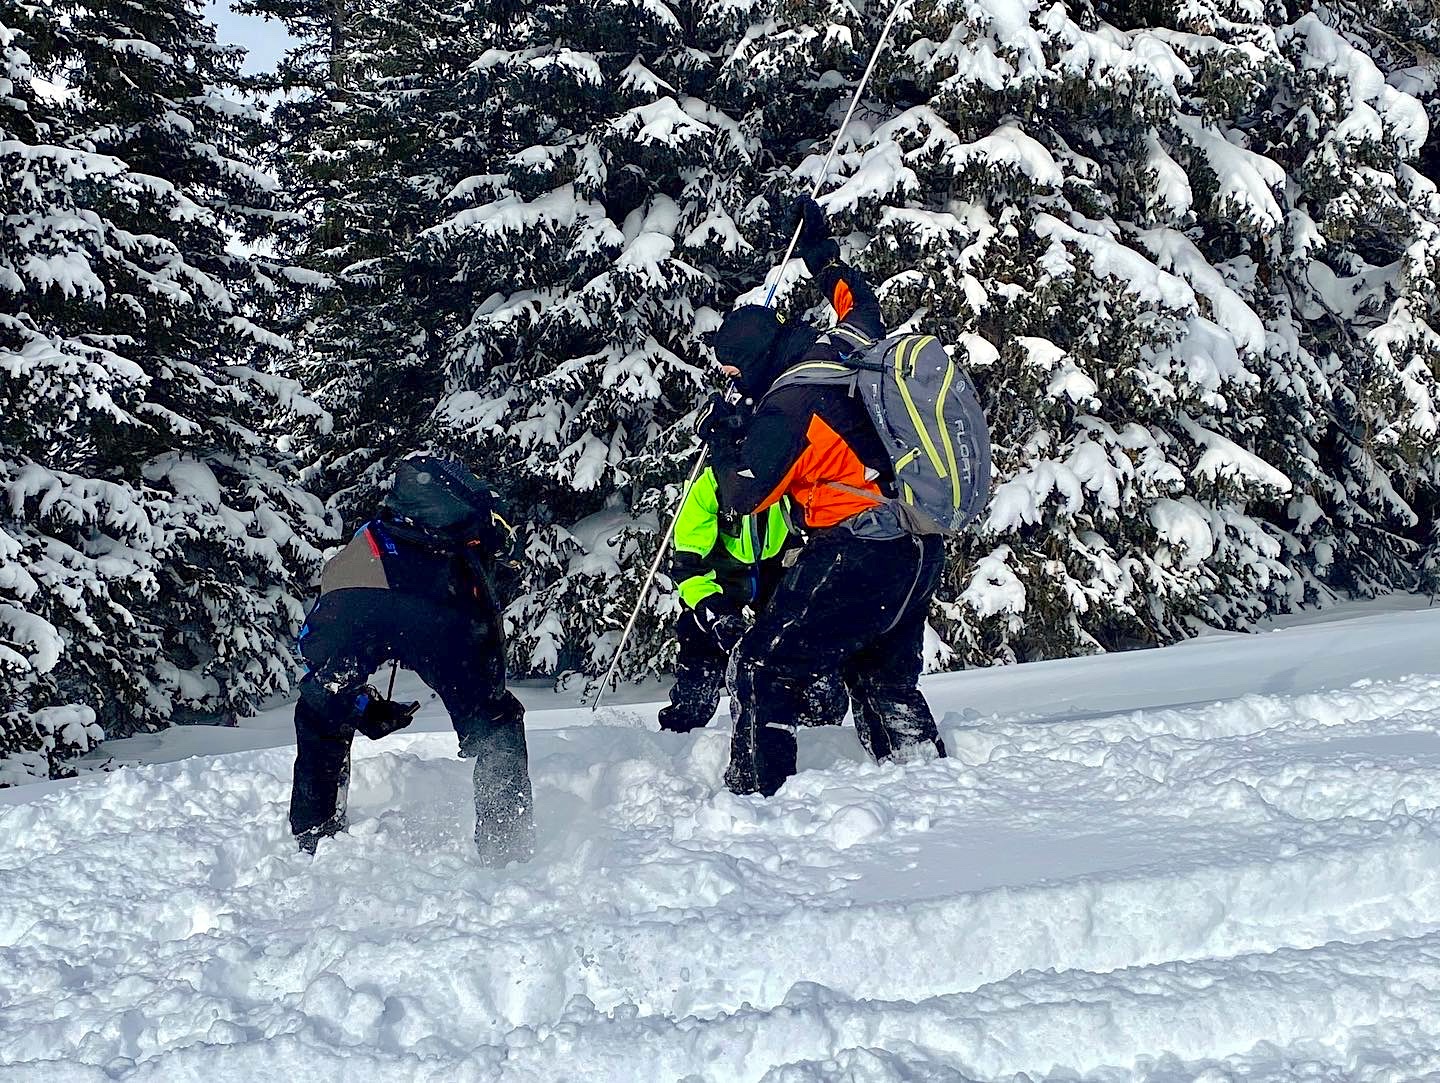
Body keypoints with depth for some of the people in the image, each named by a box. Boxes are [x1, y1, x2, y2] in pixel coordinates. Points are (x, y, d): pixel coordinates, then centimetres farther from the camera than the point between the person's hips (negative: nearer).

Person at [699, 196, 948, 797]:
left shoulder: (789, 404, -17)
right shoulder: (851, 346, 5)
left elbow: (745, 494, -11)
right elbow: (861, 304, 30)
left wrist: (719, 439, 6)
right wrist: (823, 255, 42)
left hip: (858, 555, -9)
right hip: (922, 552, 9)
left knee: (764, 668, -3)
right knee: (886, 682, 23)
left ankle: (753, 794, -7)